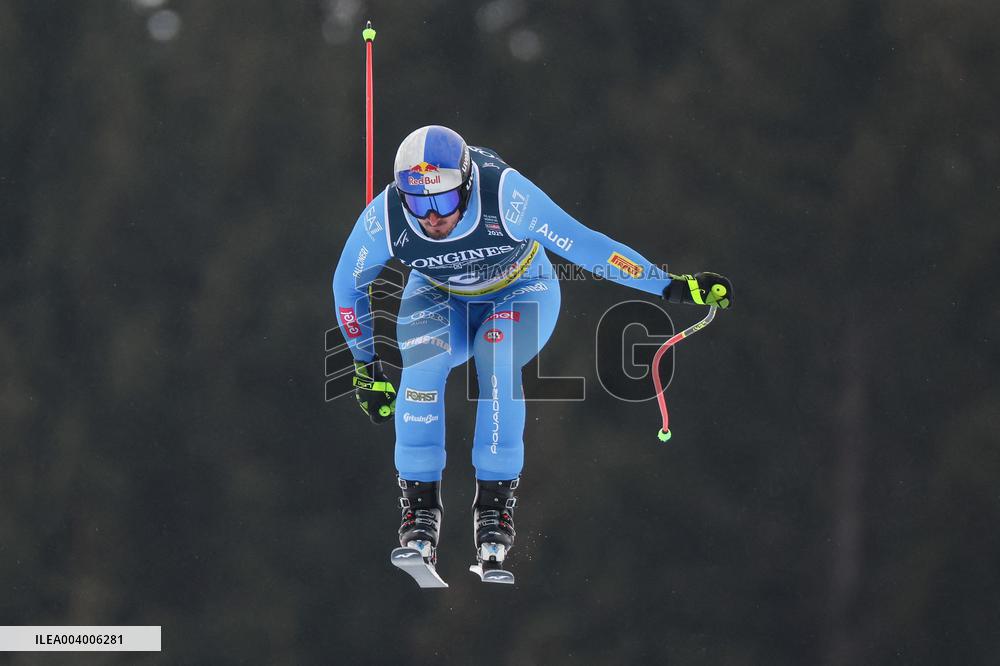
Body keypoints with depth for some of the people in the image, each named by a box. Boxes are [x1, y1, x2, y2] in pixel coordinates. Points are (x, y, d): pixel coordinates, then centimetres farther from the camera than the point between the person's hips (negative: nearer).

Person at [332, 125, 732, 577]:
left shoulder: (504, 195, -37)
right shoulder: (385, 218, -29)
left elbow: (585, 245, -31)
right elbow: (348, 284, -10)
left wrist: (671, 286, -31)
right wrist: (365, 366, -2)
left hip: (518, 292, -2)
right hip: (438, 298, 2)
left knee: (497, 362, -33)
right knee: (422, 368, -30)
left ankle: (495, 504, -21)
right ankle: (420, 504, -16)